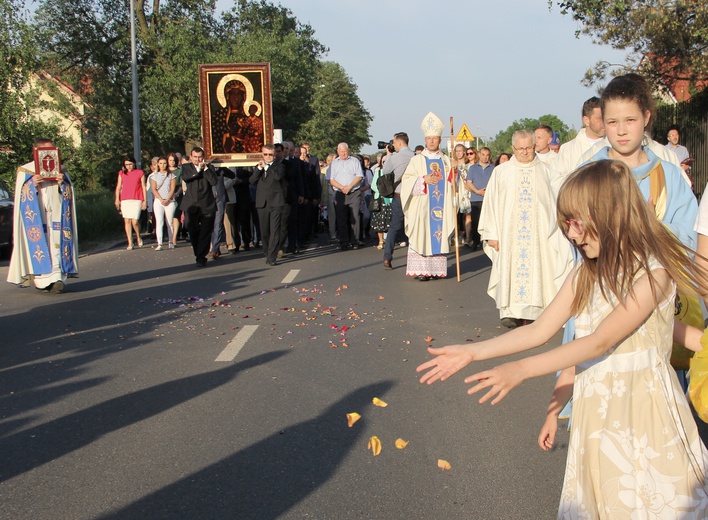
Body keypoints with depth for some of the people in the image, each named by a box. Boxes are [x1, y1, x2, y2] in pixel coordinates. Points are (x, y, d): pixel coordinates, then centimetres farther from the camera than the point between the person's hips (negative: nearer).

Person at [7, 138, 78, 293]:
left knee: (58, 246, -8)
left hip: (57, 215, 2)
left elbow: (69, 193, 14)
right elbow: (20, 194, 5)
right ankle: (45, 279, -13)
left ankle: (58, 278, -12)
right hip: (36, 218, -2)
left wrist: (62, 183, -6)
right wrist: (32, 184, -13)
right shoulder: (25, 171, 11)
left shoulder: (60, 170, 18)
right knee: (40, 245, -10)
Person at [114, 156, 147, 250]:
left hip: (136, 200, -2)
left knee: (135, 221, -12)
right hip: (125, 200, 3)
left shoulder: (140, 173, 9)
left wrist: (145, 200, 3)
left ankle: (138, 237, 15)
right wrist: (117, 199, 6)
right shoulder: (121, 173, 14)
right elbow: (118, 187, 15)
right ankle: (130, 243, 4)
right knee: (127, 221, -1)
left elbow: (144, 187, 9)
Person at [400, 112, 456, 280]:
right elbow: (406, 180, -4)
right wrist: (423, 180, -16)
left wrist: (453, 177, -3)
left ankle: (437, 269, 9)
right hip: (422, 206, -3)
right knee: (421, 235, -6)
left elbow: (452, 183, 17)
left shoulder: (446, 161, 14)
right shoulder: (417, 160, 4)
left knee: (439, 236, 3)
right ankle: (420, 270, -3)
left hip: (441, 206, 3)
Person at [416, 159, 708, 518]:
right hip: (595, 412, 6)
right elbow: (539, 331, 4)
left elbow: (601, 341, -24)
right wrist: (470, 353, -2)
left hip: (642, 412, -5)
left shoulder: (653, 272, -16)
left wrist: (521, 370, -30)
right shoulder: (584, 274, 4)